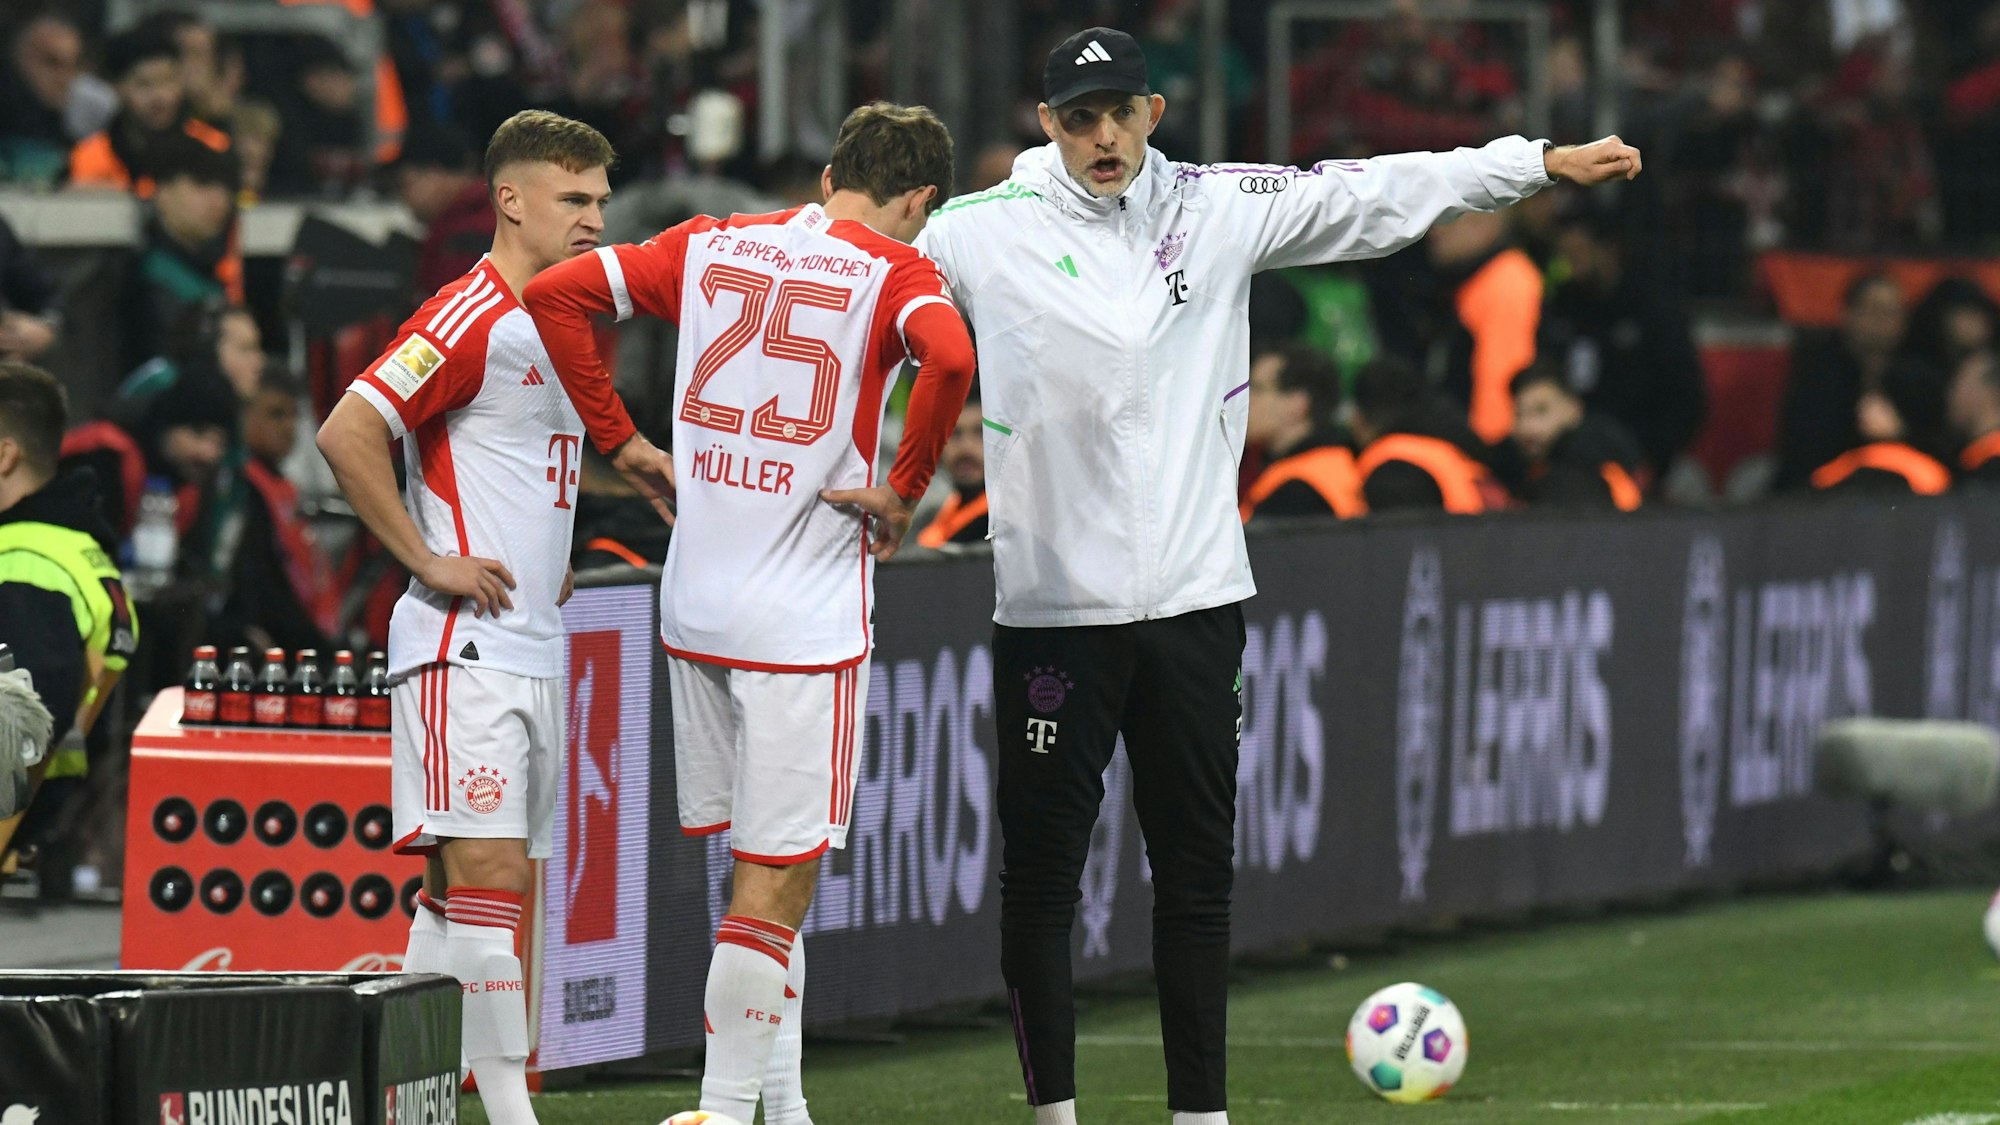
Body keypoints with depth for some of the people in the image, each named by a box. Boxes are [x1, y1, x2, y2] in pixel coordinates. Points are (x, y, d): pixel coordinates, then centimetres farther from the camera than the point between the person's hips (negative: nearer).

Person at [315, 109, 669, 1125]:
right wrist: (430, 562, -17)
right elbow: (347, 433, -19)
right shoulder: (472, 317, -12)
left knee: (468, 887, 8)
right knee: (484, 873, -14)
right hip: (463, 648, -9)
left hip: (527, 650, 9)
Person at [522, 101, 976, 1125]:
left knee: (763, 866, 16)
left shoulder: (712, 245, 11)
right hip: (804, 614, -5)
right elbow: (950, 356, -25)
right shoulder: (896, 273, -4)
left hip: (693, 606, 5)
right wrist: (903, 489, -12)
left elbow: (555, 293, 7)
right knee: (777, 878, -1)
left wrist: (619, 437, 10)